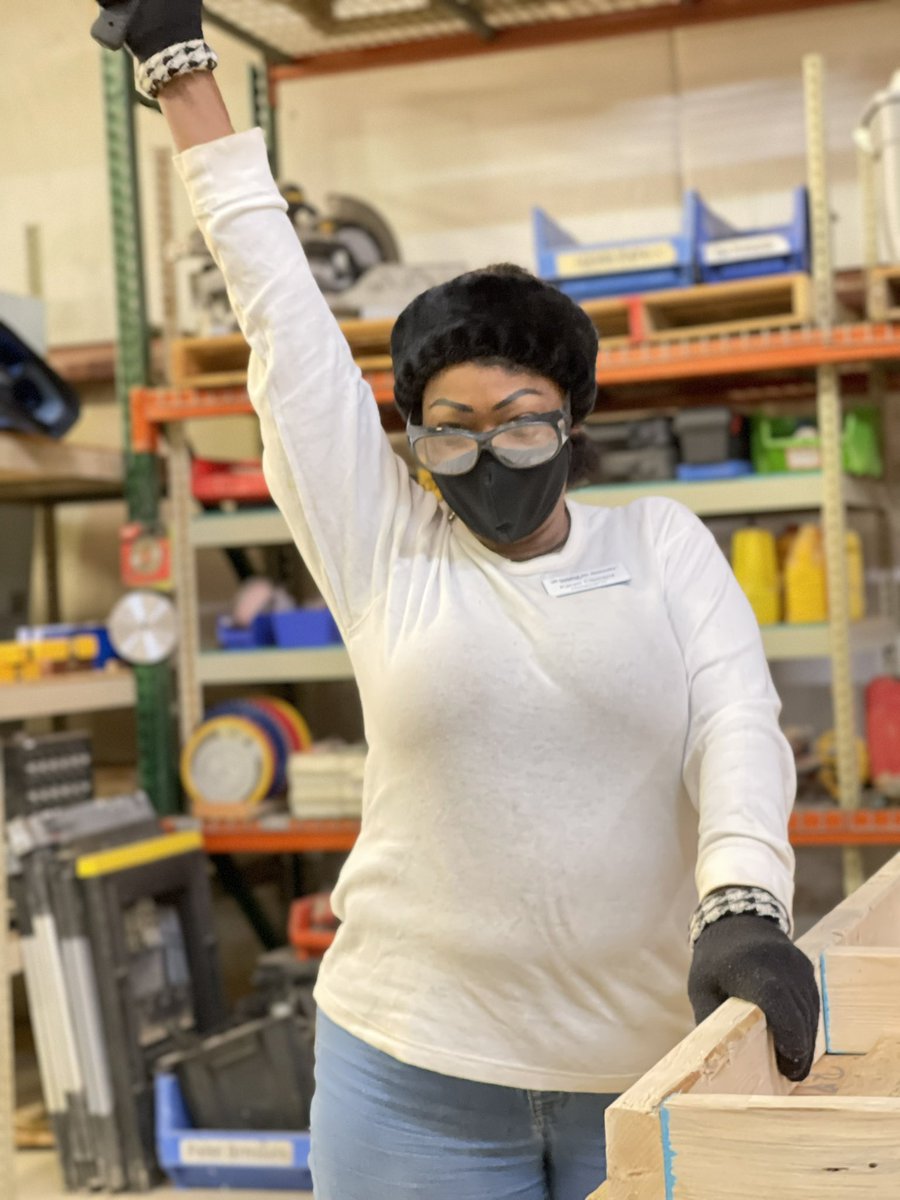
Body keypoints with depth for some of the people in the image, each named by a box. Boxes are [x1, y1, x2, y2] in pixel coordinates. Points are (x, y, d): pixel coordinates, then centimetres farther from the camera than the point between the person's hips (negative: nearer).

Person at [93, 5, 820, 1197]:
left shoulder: (663, 543, 4)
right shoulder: (381, 546, 1)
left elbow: (737, 726, -8)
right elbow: (276, 305, 4)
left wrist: (745, 906, -27)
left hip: (659, 1063, 0)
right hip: (418, 1071, 0)